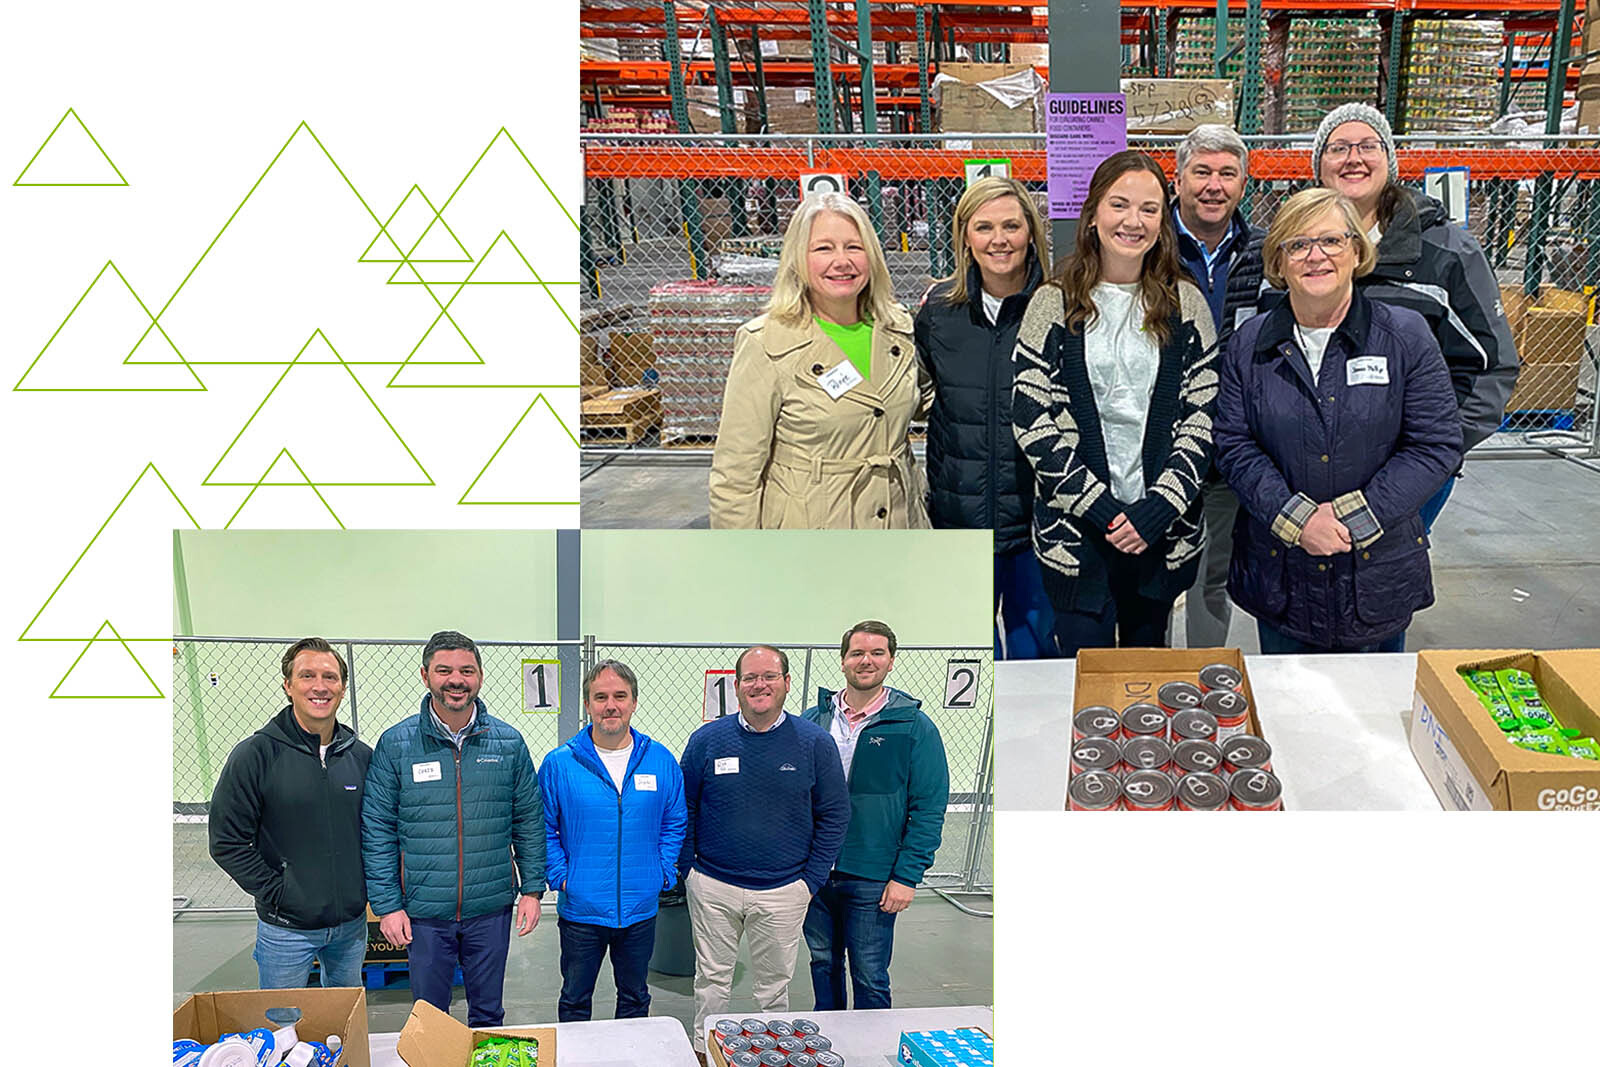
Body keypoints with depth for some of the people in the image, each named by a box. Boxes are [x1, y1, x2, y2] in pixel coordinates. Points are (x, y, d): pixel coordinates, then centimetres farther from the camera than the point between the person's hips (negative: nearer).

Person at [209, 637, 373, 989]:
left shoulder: (362, 756, 1)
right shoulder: (256, 754, -12)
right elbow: (227, 841, -11)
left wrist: (368, 886, 1)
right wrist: (275, 893, -13)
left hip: (352, 923, 4)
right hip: (286, 929, -4)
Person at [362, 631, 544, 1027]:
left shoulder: (508, 743, 0)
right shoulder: (395, 745, -5)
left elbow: (529, 822, 6)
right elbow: (377, 831, -3)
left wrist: (532, 888, 3)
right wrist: (387, 904, -6)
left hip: (491, 909, 1)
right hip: (423, 911, -1)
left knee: (488, 1014, 16)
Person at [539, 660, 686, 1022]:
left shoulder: (661, 761, -2)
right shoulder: (559, 764, -8)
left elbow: (674, 825, 7)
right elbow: (544, 829, 0)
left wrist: (664, 874, -1)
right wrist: (560, 876, -8)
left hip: (640, 908, 2)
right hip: (581, 908, -1)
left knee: (635, 997, 19)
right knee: (575, 1000, 14)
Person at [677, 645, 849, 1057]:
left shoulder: (815, 743, -5)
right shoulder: (707, 740, -3)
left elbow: (834, 815, 1)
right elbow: (683, 810, 5)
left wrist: (811, 879, -3)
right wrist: (688, 868, 0)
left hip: (782, 892, 0)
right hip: (712, 888, 1)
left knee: (773, 985, 13)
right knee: (712, 981, 12)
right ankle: (703, 1053, 31)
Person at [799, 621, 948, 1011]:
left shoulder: (915, 727, -6)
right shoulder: (814, 720, 3)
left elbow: (929, 809, -7)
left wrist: (907, 876, -12)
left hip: (872, 879, -3)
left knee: (870, 978, 6)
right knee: (823, 964, 18)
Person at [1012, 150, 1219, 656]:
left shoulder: (1185, 304, 5)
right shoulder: (1055, 303, 0)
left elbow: (1203, 416, 1)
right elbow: (1033, 420, -5)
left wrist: (1156, 510, -11)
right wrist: (1101, 509, -12)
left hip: (1164, 526, 2)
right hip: (1075, 527, -2)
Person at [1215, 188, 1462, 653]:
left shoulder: (1406, 335, -4)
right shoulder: (1250, 343, 1)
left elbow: (1438, 443, -6)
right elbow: (1234, 444, -2)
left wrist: (1355, 516, -16)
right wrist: (1295, 517, -16)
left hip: (1377, 576, -1)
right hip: (1279, 574, 1)